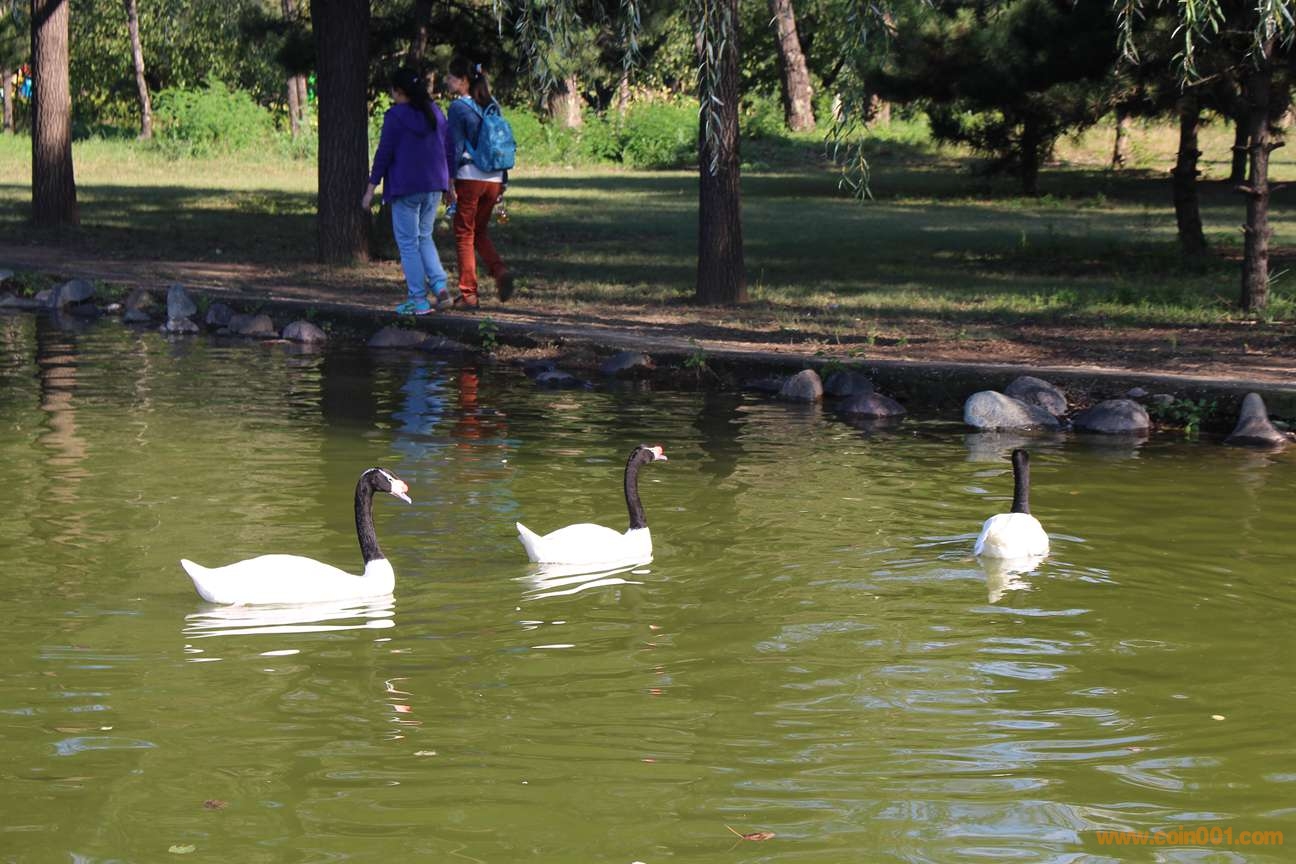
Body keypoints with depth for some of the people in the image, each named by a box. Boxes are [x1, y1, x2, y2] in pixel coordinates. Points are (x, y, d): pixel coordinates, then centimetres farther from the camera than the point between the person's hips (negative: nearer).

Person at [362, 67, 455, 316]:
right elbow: (447, 149, 13)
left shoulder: (395, 116, -11)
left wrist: (371, 189, -5)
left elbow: (383, 154, -10)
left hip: (405, 188, -6)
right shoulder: (435, 113, 8)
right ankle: (440, 285, 0)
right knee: (424, 237, 18)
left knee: (408, 242, 2)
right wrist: (447, 185, 22)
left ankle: (418, 299, 0)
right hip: (433, 186, 6)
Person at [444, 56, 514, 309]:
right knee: (480, 232, 19)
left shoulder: (458, 107, -8)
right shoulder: (491, 105, 11)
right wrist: (503, 180, 17)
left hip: (469, 177, -6)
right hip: (493, 179, 6)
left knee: (464, 235, 4)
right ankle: (500, 271, -5)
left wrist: (448, 182, -9)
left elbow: (455, 147, -12)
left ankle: (468, 294, 3)